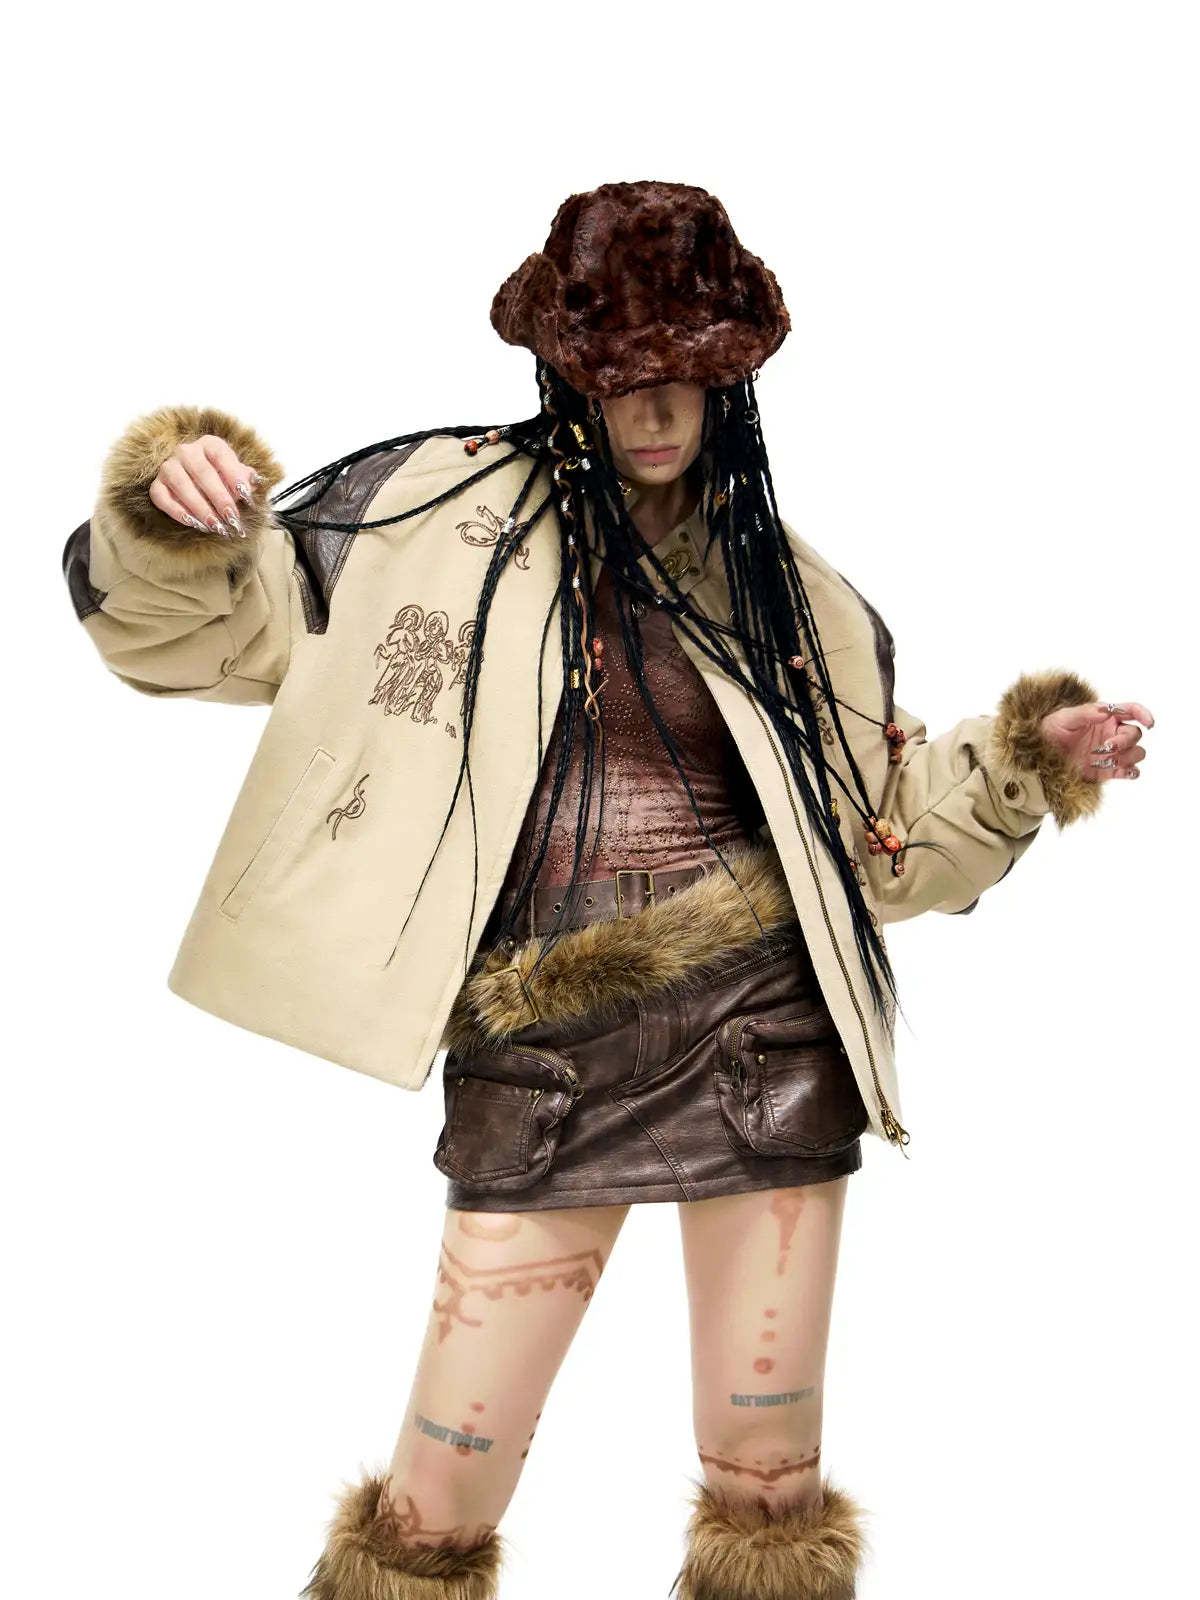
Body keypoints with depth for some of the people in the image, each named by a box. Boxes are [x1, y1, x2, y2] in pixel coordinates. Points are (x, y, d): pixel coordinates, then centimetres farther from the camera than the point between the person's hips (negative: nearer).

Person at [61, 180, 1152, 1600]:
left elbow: (879, 838, 17)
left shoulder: (787, 589, 11)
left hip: (763, 1029, 2)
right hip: (544, 1054, -1)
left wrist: (1025, 758, 5)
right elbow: (195, 622, 3)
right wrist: (174, 518, -16)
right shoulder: (442, 507, 4)